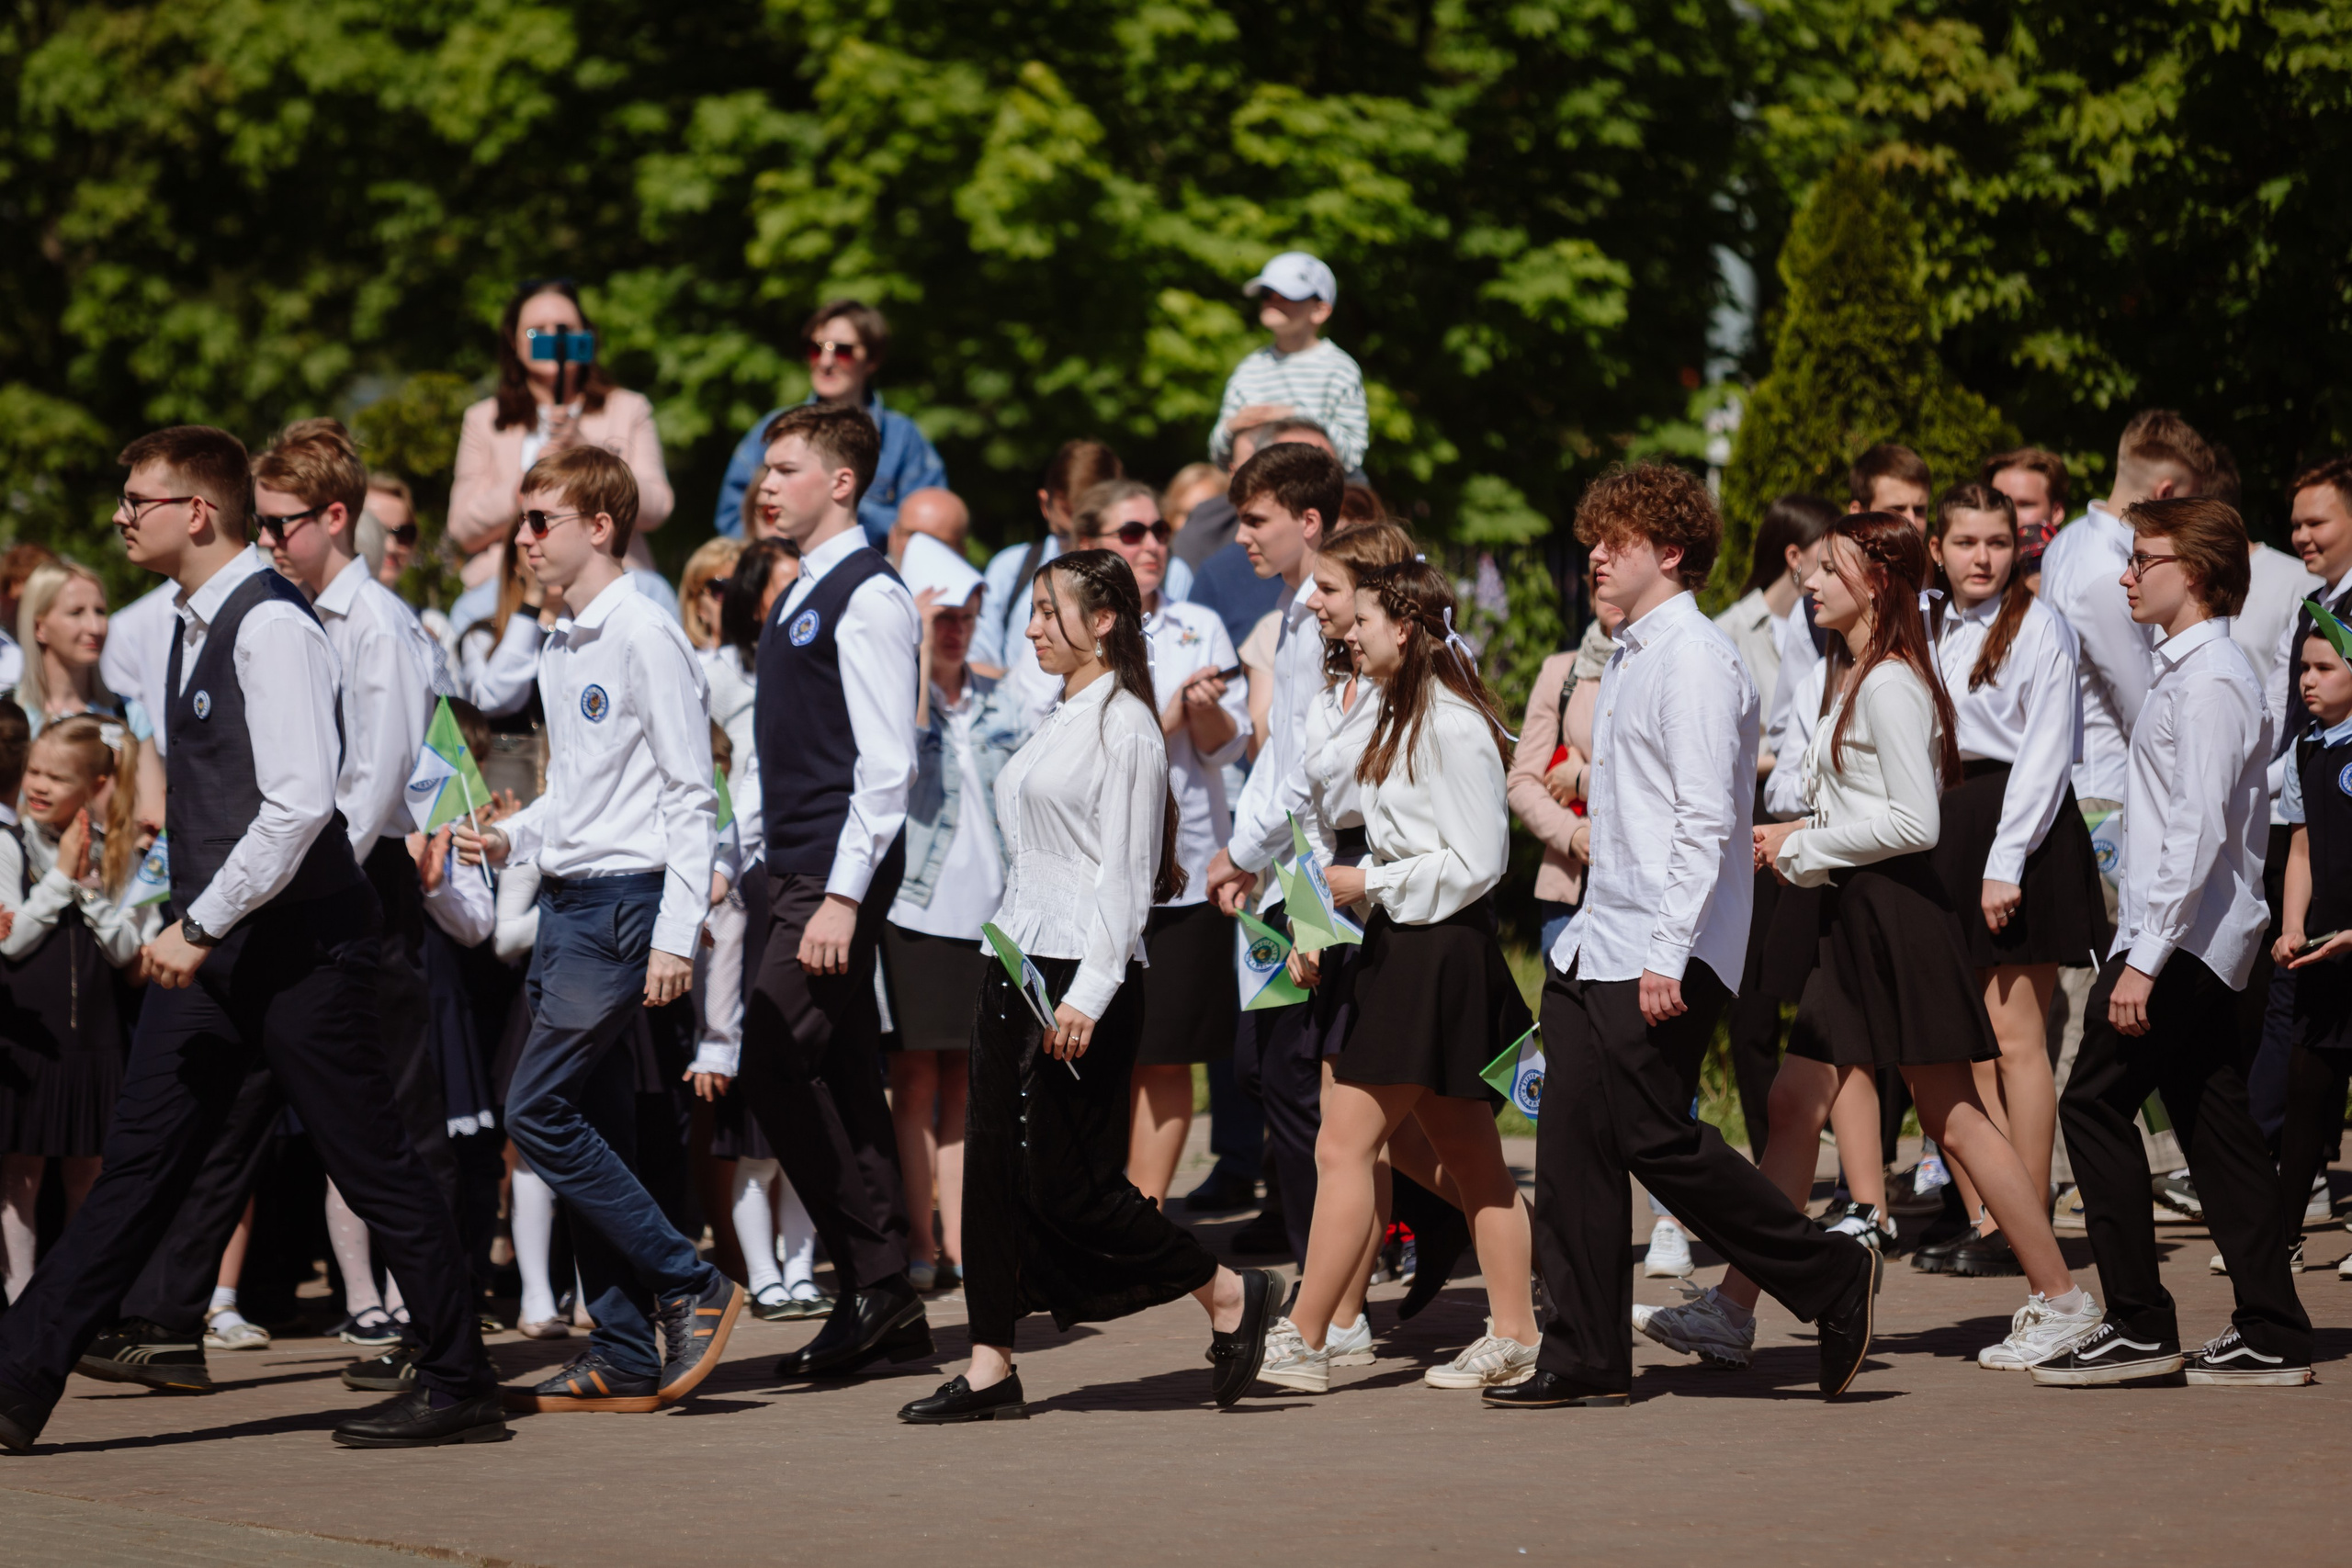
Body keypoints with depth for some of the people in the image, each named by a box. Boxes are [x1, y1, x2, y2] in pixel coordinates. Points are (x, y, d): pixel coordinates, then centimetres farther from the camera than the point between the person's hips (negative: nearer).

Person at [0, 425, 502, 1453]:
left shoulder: (272, 627, -16)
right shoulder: (197, 627, 13)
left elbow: (300, 801, -24)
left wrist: (201, 925, -22)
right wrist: (190, 926, 17)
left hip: (296, 942, -9)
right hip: (213, 943, 9)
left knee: (373, 1166, -1)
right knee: (140, 1157, 7)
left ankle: (458, 1387, 9)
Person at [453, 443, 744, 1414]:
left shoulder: (646, 639, -11)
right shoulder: (560, 650, 16)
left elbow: (691, 796, -14)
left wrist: (676, 934, -19)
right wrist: (512, 840, 7)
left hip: (625, 900, -9)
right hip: (565, 903, 9)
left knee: (539, 1110, -14)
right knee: (592, 1132, 7)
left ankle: (691, 1287, -6)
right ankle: (624, 1359, 10)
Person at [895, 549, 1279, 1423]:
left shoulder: (1125, 725, -10)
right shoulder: (1059, 723, 17)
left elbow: (1124, 875, -15)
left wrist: (1088, 995, -21)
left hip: (1084, 971, -9)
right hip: (1017, 964, 9)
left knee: (1067, 1184, -6)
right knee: (994, 1165, 3)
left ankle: (1228, 1295, 9)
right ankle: (991, 1369, 5)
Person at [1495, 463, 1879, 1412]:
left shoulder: (1696, 661, -12)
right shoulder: (1624, 661, 16)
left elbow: (1707, 823, -19)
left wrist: (1666, 955, -24)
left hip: (1662, 958, -9)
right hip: (1594, 943, 9)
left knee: (1655, 1138, -9)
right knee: (1572, 1146, 5)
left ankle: (1833, 1282, 4)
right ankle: (1585, 1361, 9)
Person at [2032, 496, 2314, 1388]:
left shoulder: (2209, 680, -15)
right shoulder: (2194, 671, 16)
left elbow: (2198, 830, -22)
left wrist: (2144, 959, -24)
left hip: (2182, 938, -10)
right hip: (2203, 945, 10)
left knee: (2094, 1103, -7)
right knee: (2212, 1122, 9)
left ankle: (2140, 1327, -5)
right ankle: (2270, 1335, 9)